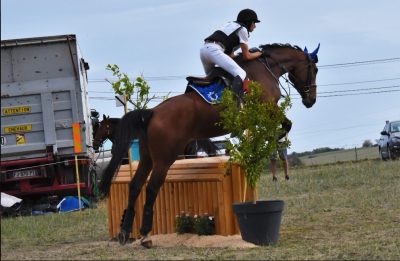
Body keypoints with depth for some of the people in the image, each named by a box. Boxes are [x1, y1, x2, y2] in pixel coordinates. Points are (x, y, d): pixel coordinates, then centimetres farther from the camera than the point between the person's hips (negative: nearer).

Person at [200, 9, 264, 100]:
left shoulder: (231, 25, 33)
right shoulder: (243, 29, 9)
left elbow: (230, 55, 30)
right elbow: (246, 56, 9)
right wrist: (259, 54, 24)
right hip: (214, 50, -9)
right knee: (241, 73, -21)